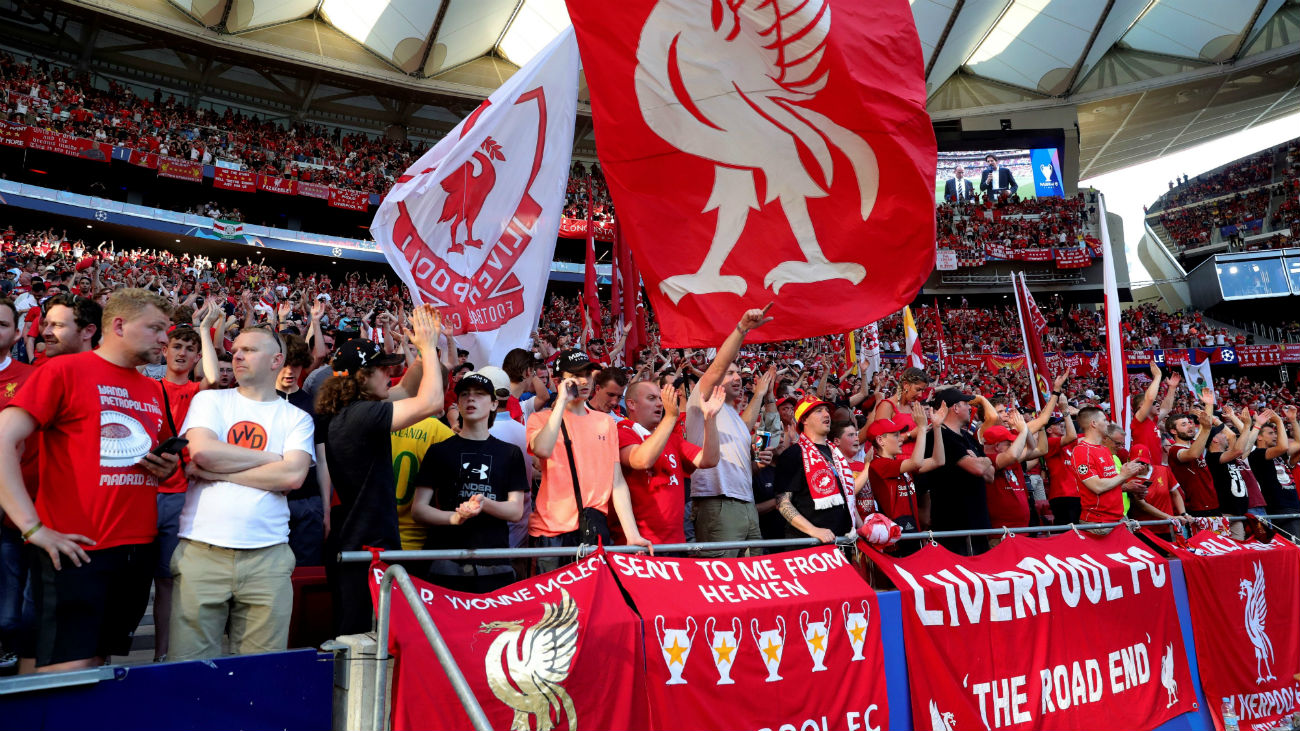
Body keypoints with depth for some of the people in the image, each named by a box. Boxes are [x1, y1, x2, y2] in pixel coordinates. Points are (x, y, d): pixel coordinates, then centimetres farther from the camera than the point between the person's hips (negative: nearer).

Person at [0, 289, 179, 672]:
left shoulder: (155, 391, 13)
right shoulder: (64, 371, -5)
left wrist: (168, 468, 3)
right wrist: (33, 527, -17)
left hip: (138, 550, 6)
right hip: (75, 550, -6)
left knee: (97, 662, 16)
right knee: (68, 672, -5)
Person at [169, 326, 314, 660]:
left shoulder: (297, 418, 9)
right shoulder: (209, 400, 11)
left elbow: (293, 476, -7)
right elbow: (201, 451, -8)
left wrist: (216, 472, -7)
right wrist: (271, 458, -1)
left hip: (267, 555, 0)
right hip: (201, 551, 0)